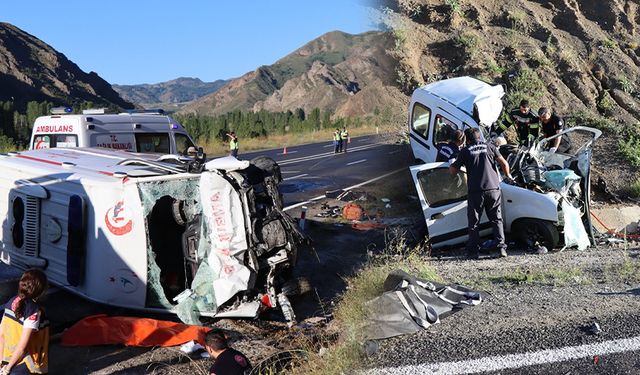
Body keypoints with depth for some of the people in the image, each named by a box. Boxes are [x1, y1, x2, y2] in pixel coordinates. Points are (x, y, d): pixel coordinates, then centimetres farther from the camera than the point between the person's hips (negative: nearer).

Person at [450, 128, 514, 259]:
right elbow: (504, 164, 3)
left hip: (475, 191, -2)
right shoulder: (490, 147, 10)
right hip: (493, 189, 2)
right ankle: (501, 247, 4)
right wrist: (508, 176, 21)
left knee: (473, 222, 8)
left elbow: (452, 171, 6)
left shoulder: (465, 151, 5)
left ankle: (474, 251, 6)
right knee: (496, 219, 13)